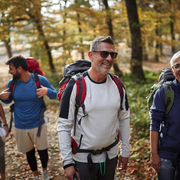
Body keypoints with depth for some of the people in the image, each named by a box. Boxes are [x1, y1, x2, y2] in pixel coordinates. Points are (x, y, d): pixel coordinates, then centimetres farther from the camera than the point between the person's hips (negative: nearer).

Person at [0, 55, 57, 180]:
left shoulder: (40, 80, -14)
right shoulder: (12, 83, -6)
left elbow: (55, 95, -4)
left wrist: (47, 91, -26)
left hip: (38, 125, -2)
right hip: (20, 127, 2)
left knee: (42, 151, 11)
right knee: (29, 152, 18)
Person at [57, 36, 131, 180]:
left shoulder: (117, 85, -2)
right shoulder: (76, 86, -16)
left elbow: (124, 119, 7)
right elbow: (64, 126, -13)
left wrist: (125, 152, 9)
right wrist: (67, 163, -13)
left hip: (111, 155, 4)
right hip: (83, 158, -4)